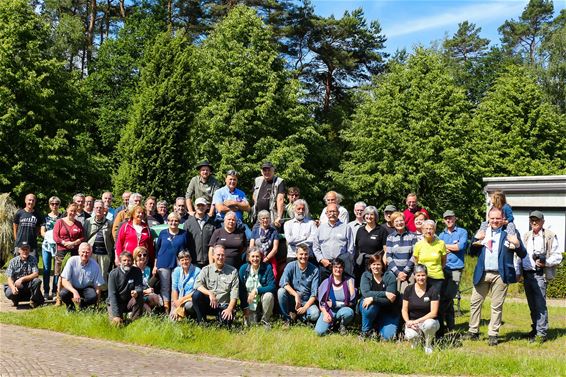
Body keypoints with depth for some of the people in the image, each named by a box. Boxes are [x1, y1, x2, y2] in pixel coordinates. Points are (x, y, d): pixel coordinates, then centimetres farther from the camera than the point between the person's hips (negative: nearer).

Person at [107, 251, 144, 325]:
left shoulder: (137, 271, -6)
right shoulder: (113, 273, -12)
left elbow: (139, 287, -11)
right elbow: (112, 295, -16)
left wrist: (137, 292, -40)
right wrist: (116, 315, -25)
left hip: (129, 303, 2)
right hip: (115, 303, -2)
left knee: (139, 297, -28)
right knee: (116, 323, -21)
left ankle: (135, 321, -12)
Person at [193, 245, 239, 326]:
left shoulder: (233, 271, 2)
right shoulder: (206, 270, 5)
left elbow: (234, 293, -4)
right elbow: (198, 284, -10)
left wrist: (229, 309, -17)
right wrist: (210, 293, -26)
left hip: (223, 306, -2)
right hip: (208, 304, 2)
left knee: (227, 321, -31)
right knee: (196, 294, -27)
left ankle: (221, 317, 7)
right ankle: (201, 321, -7)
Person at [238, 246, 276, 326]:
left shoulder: (267, 268, -12)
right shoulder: (243, 269, -7)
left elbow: (272, 287, -18)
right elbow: (241, 290, -3)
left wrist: (256, 290, -29)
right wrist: (245, 307, -6)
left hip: (263, 299, -1)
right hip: (249, 302, 1)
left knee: (269, 295, -33)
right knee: (250, 324, -14)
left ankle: (265, 320, -11)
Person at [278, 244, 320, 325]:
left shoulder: (314, 270, -6)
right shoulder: (291, 266, -6)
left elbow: (314, 293, -9)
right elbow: (283, 283, -22)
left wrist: (305, 307, -19)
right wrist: (296, 294, -33)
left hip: (307, 301, 0)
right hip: (292, 299, 1)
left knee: (315, 314, -31)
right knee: (281, 291, -30)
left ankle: (296, 315, 1)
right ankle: (287, 317, -8)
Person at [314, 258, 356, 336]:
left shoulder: (348, 281, 1)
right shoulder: (326, 282, 5)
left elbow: (352, 301, -3)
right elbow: (321, 302, 5)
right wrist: (325, 313, -10)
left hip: (343, 310, 0)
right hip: (328, 311, 0)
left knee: (349, 312, -38)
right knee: (319, 332, -26)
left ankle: (342, 324, -2)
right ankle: (331, 323, 10)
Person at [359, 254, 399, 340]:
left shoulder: (390, 277, -12)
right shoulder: (366, 275, -6)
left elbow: (390, 300, -19)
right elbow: (365, 293, -23)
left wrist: (373, 298, -30)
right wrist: (385, 293, -29)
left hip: (387, 311, -1)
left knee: (388, 336, -21)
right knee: (371, 306, -36)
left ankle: (378, 327, 14)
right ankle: (365, 331, -11)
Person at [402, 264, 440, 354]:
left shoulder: (432, 290, -7)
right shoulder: (409, 290, 0)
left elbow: (434, 313, -12)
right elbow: (404, 309, 3)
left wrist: (418, 321, -21)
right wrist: (408, 321, -16)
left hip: (428, 320, -1)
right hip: (412, 321, 1)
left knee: (429, 324, -39)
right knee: (410, 336, -32)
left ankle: (428, 345, -6)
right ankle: (416, 340, 9)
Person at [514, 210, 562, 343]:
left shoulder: (550, 236, 0)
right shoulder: (526, 236, 18)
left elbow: (557, 256, -2)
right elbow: (519, 255, 19)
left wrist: (545, 263, -17)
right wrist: (517, 272, 12)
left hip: (539, 274, -6)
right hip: (527, 275, 6)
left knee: (540, 304, -10)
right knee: (532, 305, 12)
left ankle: (541, 333, -6)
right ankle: (535, 329, 22)